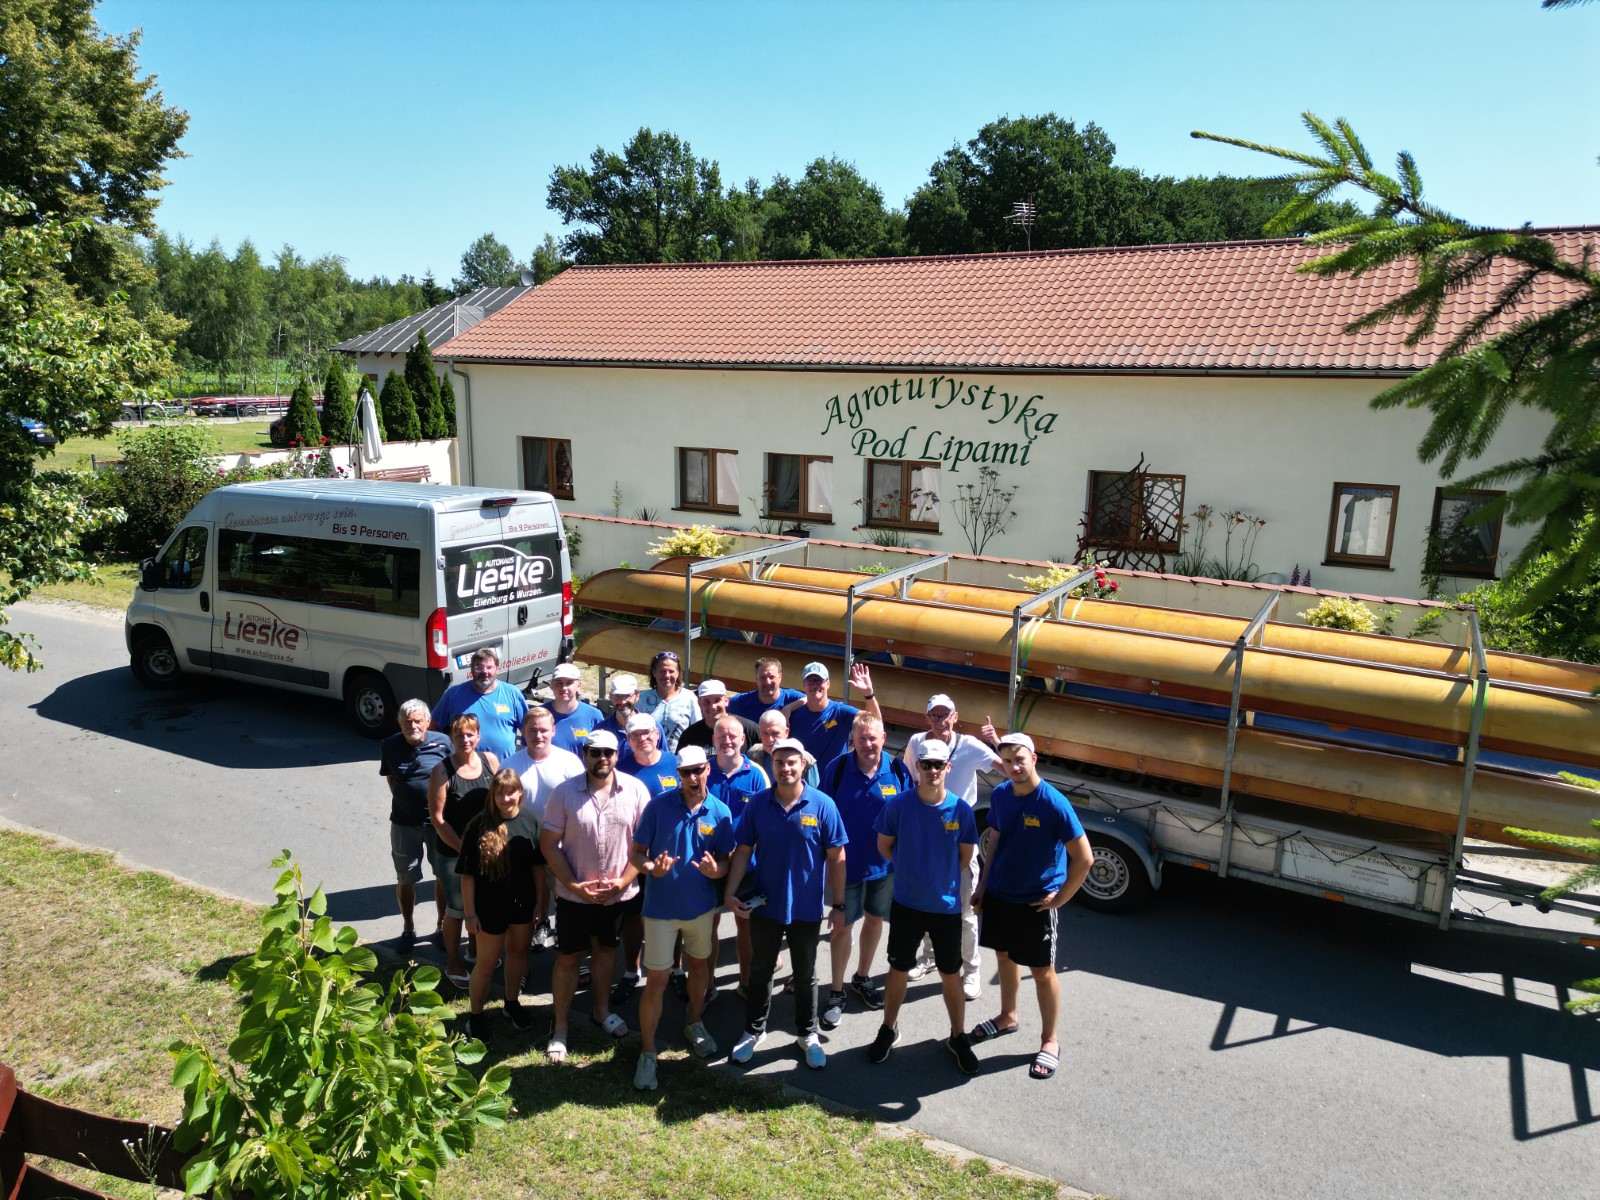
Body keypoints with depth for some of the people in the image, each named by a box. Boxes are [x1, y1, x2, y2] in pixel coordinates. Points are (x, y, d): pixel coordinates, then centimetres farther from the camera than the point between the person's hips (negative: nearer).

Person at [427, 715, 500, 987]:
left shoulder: (490, 760, -4)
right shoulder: (442, 771, -15)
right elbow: (437, 817, -13)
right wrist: (463, 849, -15)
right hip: (452, 852, -4)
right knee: (456, 908, 10)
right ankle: (453, 963, 29)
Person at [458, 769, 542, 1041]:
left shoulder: (530, 822, -9)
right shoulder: (479, 826, -18)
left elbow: (538, 865, 0)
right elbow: (467, 874, -13)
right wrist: (470, 913, -12)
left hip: (523, 902, 4)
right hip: (490, 905, -3)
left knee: (518, 952, 20)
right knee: (487, 962, 10)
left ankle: (512, 1003, 42)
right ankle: (475, 1015, 30)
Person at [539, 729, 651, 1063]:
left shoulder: (635, 790, -11)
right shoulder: (565, 793, -13)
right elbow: (548, 843, -9)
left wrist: (624, 881, -13)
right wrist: (573, 885, -16)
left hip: (618, 891, 2)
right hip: (574, 893, -1)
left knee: (606, 948, 21)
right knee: (568, 957, 8)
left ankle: (602, 1010, 41)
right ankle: (560, 1028, 23)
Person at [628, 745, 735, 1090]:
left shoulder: (720, 812, -8)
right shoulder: (658, 806, -14)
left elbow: (726, 860, 0)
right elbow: (636, 853, -9)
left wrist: (716, 870, -23)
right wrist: (652, 868, -30)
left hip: (701, 904, 3)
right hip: (661, 906, -3)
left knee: (699, 967, 22)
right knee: (656, 981, 0)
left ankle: (695, 1025, 47)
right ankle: (647, 1053, 16)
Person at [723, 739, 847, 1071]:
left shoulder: (822, 805, -13)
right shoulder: (758, 804, -8)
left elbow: (836, 857, -8)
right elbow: (743, 851, -2)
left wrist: (838, 905, -8)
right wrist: (730, 892, -11)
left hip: (806, 908, -1)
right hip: (764, 904, 1)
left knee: (805, 975, 17)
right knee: (760, 971, 18)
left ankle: (807, 1034, 36)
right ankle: (753, 1031, 37)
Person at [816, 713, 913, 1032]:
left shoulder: (897, 770, -10)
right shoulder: (837, 769, -14)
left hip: (885, 862, 2)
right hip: (847, 861, -2)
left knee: (875, 919, 18)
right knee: (844, 924, 5)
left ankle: (863, 978, 39)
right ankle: (836, 993, 18)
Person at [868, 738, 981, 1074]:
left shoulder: (961, 810, -11)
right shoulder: (898, 805, -13)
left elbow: (966, 855, 2)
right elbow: (884, 846, 2)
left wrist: (942, 875, 5)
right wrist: (912, 870, 4)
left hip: (947, 906, 0)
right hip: (906, 904, 0)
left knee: (951, 975, 13)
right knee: (898, 970, 15)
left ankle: (958, 1037, 32)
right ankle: (888, 1030, 35)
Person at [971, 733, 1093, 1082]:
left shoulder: (1054, 804, -23)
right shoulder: (999, 795, -4)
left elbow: (1084, 859, -20)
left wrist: (1060, 898, -14)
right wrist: (982, 887, 11)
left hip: (1035, 903, -6)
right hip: (998, 894, 6)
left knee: (1043, 971, 7)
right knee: (1004, 956, 21)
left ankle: (1049, 1041, 24)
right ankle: (1008, 1017, 43)